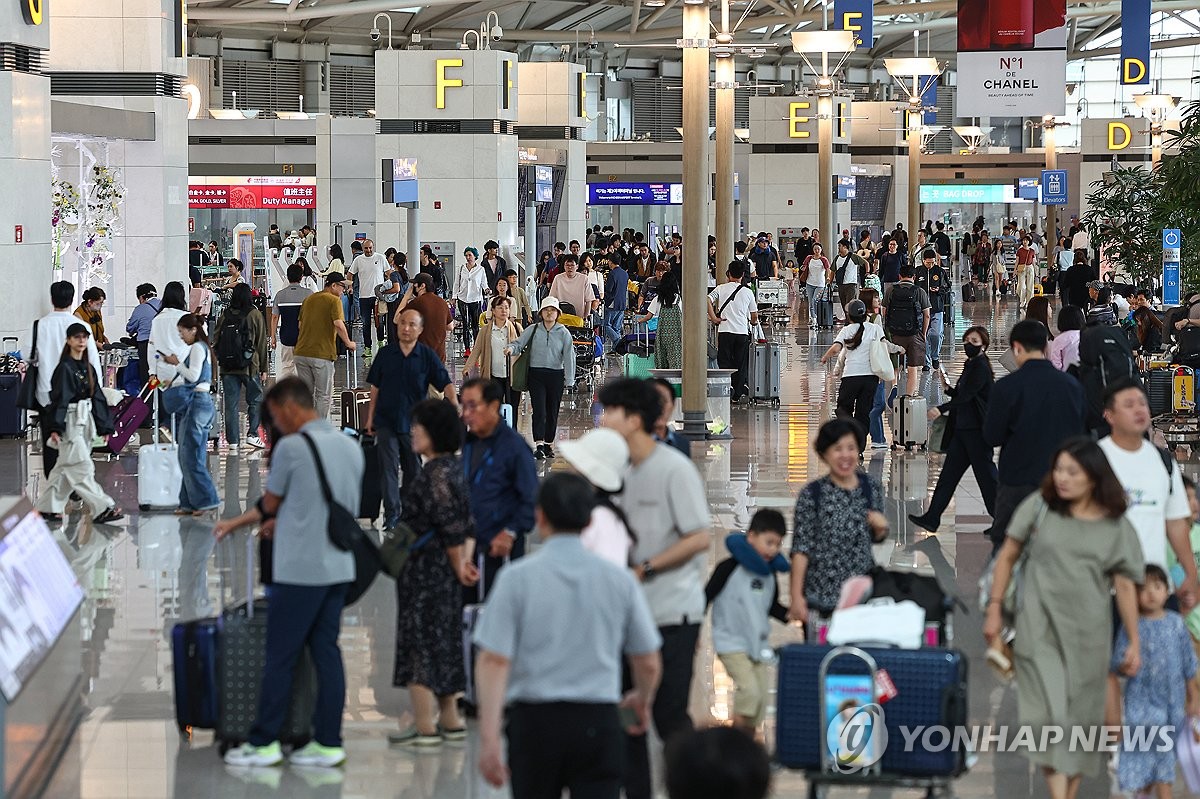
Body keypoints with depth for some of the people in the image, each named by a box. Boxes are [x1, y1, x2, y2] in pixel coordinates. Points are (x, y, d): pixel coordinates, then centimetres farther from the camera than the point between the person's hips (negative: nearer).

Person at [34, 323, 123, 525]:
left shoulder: (89, 369, 12)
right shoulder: (64, 368, -10)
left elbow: (97, 397, 16)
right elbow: (59, 398, -16)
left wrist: (104, 426, 14)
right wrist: (55, 428, -22)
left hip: (85, 422, 8)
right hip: (70, 423, -8)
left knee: (65, 467, 12)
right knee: (82, 467, -7)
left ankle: (48, 508, 20)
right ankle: (102, 508, -11)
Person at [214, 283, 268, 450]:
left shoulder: (224, 315, 3)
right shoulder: (254, 315, -4)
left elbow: (216, 341, 8)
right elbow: (261, 344, -1)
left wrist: (217, 362, 17)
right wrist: (264, 369, 4)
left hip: (227, 367, 3)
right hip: (249, 367, -3)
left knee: (231, 404, 6)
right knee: (256, 400, 10)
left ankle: (232, 440, 6)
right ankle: (252, 434, 0)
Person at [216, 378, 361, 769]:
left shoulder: (291, 447, -12)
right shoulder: (350, 446, 9)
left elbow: (269, 504, -1)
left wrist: (235, 523, 21)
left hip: (300, 571, -7)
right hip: (338, 567, 7)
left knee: (280, 657, 0)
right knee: (326, 652, 9)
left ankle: (264, 743, 5)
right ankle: (328, 743, 9)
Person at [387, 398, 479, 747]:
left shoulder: (435, 473, -19)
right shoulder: (453, 466, 10)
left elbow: (451, 527, -20)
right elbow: (464, 523, 13)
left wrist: (459, 565, -9)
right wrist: (462, 560, 10)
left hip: (425, 571, -10)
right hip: (442, 572, 10)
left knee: (420, 643, -4)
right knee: (442, 641, 16)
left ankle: (425, 727, -2)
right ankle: (450, 721, 24)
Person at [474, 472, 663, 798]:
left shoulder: (518, 578, -4)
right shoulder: (618, 579, 2)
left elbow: (494, 661, -11)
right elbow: (649, 664, 8)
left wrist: (489, 738, -11)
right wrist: (642, 700, 30)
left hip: (534, 721, 0)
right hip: (598, 722, 1)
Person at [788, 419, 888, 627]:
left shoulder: (870, 487, 2)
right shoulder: (811, 495, -8)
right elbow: (800, 548, -8)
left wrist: (881, 527, -7)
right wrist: (796, 596, -12)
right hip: (822, 598, -3)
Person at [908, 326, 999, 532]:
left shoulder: (981, 366, -13)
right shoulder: (970, 365, 16)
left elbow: (967, 396, -22)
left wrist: (941, 409, -29)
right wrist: (949, 388, 3)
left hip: (977, 429, -10)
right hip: (963, 428, 10)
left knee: (985, 473, -3)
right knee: (949, 472, 8)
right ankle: (932, 518, 10)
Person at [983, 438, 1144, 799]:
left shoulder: (1116, 526, 3)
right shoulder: (1039, 506, 0)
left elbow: (1125, 586, 5)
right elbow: (1007, 556, 8)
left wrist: (1134, 643, 4)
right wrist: (995, 608, 5)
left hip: (1089, 635, 2)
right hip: (1040, 629, -2)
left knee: (1080, 719, 8)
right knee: (1049, 714, -12)